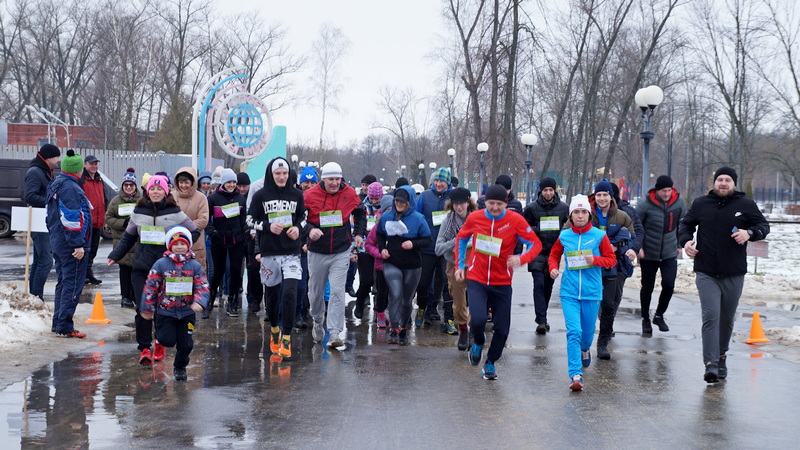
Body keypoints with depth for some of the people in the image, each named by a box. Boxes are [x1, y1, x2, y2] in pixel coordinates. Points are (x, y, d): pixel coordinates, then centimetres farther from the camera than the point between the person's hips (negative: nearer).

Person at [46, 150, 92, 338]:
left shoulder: (56, 185, 14)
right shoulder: (70, 188, -18)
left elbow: (51, 216, 22)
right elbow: (71, 219, -23)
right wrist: (78, 244, -22)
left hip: (58, 243, 10)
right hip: (71, 245, -10)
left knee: (63, 282, 17)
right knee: (73, 285, -6)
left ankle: (57, 323, 22)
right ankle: (64, 327, -5)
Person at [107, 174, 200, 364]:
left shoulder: (175, 213, 0)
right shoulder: (138, 212, 8)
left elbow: (194, 232, 9)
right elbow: (128, 237, 20)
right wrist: (115, 255, 14)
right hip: (141, 268, 1)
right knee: (143, 307, -8)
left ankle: (160, 343, 24)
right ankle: (144, 348, -4)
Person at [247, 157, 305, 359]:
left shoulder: (296, 195, 5)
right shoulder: (261, 196, 1)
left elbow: (304, 215, 20)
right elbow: (250, 220, 5)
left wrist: (298, 227, 0)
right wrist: (268, 226, -11)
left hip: (291, 253, 0)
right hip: (269, 252, 0)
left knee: (290, 293, -14)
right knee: (272, 293, 11)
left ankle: (286, 339, -8)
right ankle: (274, 331, 34)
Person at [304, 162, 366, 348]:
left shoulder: (350, 194, -2)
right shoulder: (309, 196, -10)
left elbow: (359, 214, 16)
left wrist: (359, 233, 6)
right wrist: (309, 230, -23)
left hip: (341, 252, 0)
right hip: (317, 252, 0)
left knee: (337, 292, -10)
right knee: (316, 291, 14)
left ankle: (335, 333, -9)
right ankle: (317, 321, 41)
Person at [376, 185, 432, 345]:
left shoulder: (418, 218, -7)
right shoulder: (386, 216, 1)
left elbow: (427, 240, -5)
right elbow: (379, 234, 16)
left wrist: (413, 244, -23)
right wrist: (382, 248, -1)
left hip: (412, 266, 0)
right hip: (391, 263, 0)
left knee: (407, 300, 11)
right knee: (395, 295, -18)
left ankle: (403, 331, 30)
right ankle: (394, 330, -15)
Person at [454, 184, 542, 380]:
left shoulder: (515, 220, -11)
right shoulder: (474, 218, -4)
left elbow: (536, 244, -8)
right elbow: (461, 238, 15)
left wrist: (521, 259, -28)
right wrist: (460, 265, 11)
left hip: (502, 283, 0)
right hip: (476, 280, 0)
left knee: (502, 329, 3)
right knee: (478, 319, -22)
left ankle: (490, 363, 30)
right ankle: (478, 342, 14)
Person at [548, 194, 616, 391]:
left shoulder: (599, 235, -2)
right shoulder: (564, 236, 3)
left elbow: (611, 259, 3)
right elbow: (554, 255, 19)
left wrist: (595, 260, -16)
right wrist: (553, 268, -2)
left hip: (592, 293, 0)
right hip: (569, 293, 0)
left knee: (587, 331, 14)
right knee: (573, 332, -14)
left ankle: (585, 349, 52)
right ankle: (575, 376, -15)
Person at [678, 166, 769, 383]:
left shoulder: (746, 205, 2)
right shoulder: (700, 204, 6)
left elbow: (764, 226, 8)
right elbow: (685, 224, 20)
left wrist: (749, 233, -13)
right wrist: (685, 241, 0)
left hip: (734, 274, 1)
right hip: (706, 273, -1)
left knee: (727, 319, 13)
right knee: (710, 317, -12)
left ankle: (721, 356, 33)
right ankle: (711, 364, -15)